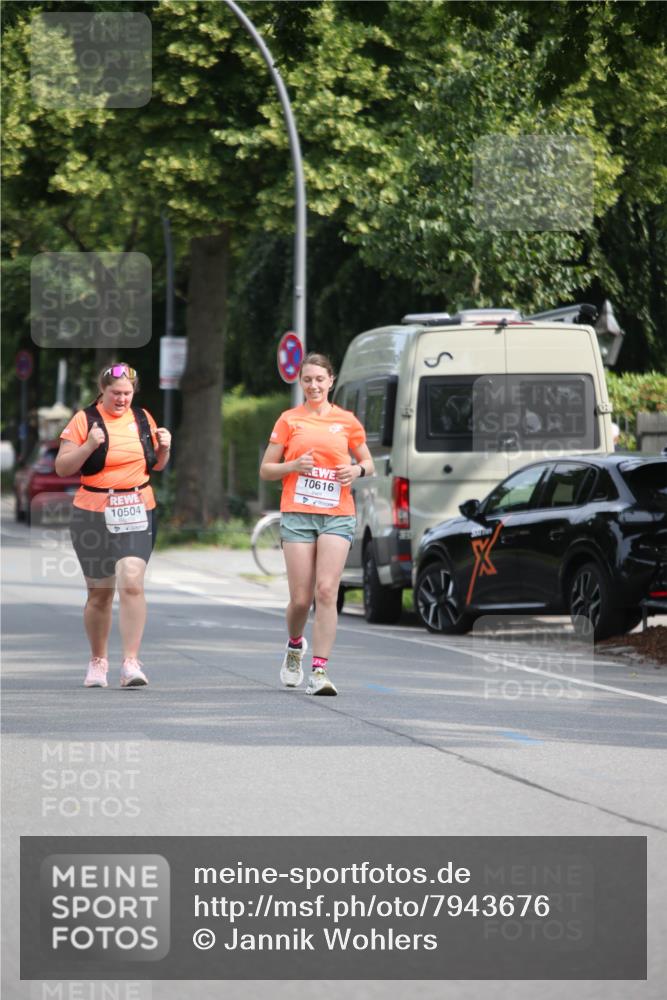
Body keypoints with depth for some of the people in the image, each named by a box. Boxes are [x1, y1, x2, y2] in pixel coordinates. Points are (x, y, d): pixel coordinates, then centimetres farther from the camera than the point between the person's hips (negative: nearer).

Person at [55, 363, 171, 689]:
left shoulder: (142, 419, 10)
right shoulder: (84, 420, -1)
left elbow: (156, 465, 22)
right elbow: (62, 467, -4)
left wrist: (163, 448, 1)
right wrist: (89, 446, -19)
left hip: (137, 514, 1)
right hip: (93, 515, -1)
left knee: (132, 583, -17)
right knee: (100, 593, 7)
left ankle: (131, 662, -17)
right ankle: (98, 660, 26)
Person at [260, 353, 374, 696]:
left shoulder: (346, 421, 9)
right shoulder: (289, 420, 7)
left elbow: (368, 464, 19)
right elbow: (266, 470, 9)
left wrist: (357, 470, -4)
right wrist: (294, 466, -10)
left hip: (337, 516, 0)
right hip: (297, 514, 0)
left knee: (326, 591, -13)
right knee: (301, 598, -2)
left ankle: (319, 671, -12)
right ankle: (295, 646, 30)